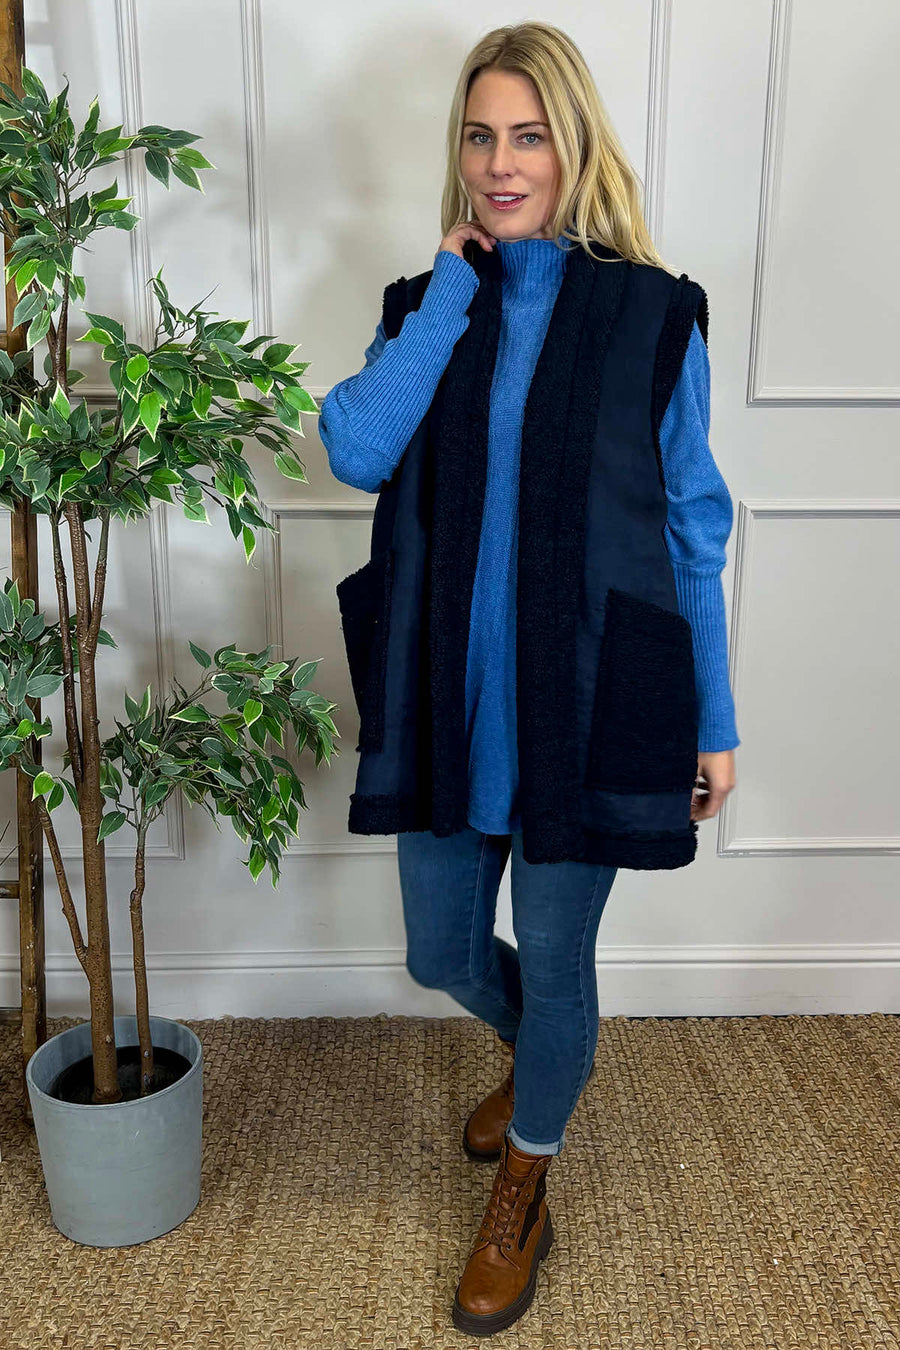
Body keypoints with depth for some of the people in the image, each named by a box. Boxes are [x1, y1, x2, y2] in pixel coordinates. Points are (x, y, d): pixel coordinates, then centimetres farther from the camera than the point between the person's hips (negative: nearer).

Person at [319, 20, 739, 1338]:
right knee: (442, 955, 16)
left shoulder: (652, 314, -3)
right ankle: (540, 1055, 52)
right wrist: (451, 289, -11)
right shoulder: (428, 308, 6)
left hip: (587, 699, -3)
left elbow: (692, 529, -1)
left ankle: (522, 1194, 39)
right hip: (446, 696, 4)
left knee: (554, 960, 10)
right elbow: (354, 450, -13)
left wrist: (714, 721, 0)